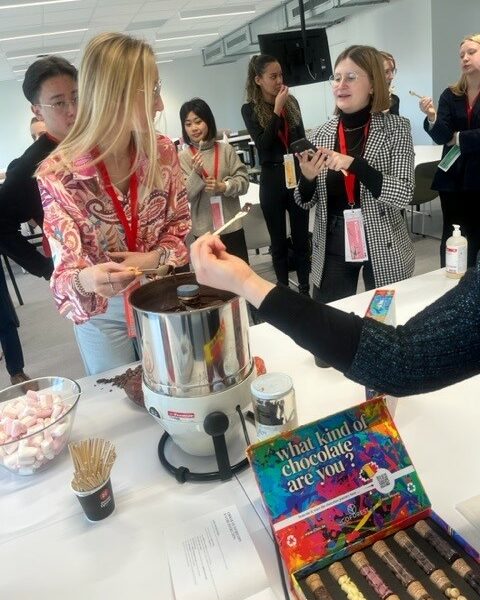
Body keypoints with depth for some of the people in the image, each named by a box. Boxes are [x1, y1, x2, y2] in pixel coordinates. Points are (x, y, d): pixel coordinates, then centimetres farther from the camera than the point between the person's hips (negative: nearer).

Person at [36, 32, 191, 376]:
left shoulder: (163, 151, -11)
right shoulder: (58, 174, -22)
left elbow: (180, 227, 0)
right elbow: (66, 269, -21)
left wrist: (153, 259, -19)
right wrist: (86, 280, -45)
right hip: (101, 314, -3)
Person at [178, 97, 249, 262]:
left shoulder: (226, 149, -2)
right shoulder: (183, 157, -3)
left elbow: (243, 181, -1)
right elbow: (184, 196, -7)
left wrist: (223, 187, -18)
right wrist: (196, 173, -23)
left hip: (231, 225, 1)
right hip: (203, 229, -1)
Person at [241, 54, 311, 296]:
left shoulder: (292, 102, 5)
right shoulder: (250, 110, -3)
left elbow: (302, 140, 10)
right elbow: (263, 144, -14)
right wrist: (277, 110, -16)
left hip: (298, 177, 2)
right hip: (272, 181, -2)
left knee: (301, 238, 7)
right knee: (279, 242, 8)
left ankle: (305, 290, 18)